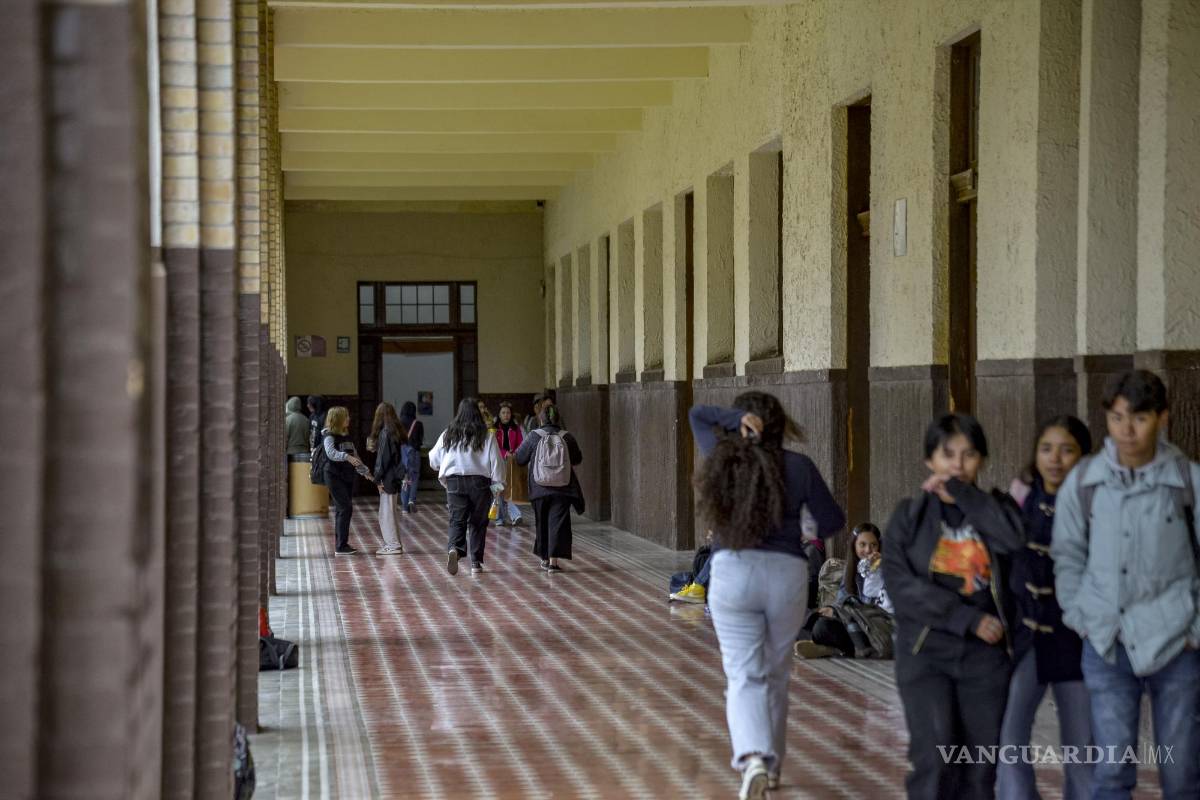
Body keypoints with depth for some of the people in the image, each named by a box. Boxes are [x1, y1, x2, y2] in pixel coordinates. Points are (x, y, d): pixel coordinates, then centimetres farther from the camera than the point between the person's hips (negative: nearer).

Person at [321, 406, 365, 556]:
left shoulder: (347, 436, 14)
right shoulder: (329, 436, -10)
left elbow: (355, 456, 22)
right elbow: (331, 453, -28)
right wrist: (347, 457, -42)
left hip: (347, 476, 8)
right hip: (334, 475, -8)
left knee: (342, 510, 8)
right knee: (345, 508, -14)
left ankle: (341, 545, 12)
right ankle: (341, 546, -13)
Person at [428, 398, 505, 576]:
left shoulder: (448, 435, 5)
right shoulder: (486, 436, -1)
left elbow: (433, 460, 13)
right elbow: (496, 462, -4)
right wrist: (497, 485, 4)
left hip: (454, 481, 1)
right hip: (480, 481, -1)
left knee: (457, 520, -1)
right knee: (478, 522, 10)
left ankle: (454, 549, -31)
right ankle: (476, 562, 12)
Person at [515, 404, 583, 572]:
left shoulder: (534, 437, -5)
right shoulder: (567, 438, -3)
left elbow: (520, 459, 6)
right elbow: (578, 459, 12)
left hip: (540, 488, 1)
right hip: (562, 489, -1)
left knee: (542, 523, 16)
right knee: (558, 523, 0)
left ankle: (545, 558, 27)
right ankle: (553, 560, -11)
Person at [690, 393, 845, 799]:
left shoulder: (724, 456, 2)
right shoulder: (799, 466, -1)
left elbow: (697, 414, 19)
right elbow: (832, 520, 6)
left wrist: (738, 419, 1)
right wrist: (815, 535, 29)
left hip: (732, 572, 0)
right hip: (787, 572, 1)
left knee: (744, 677, -2)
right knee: (775, 675, 18)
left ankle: (753, 759, -25)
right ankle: (771, 764, 27)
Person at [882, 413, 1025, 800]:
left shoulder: (992, 509, 11)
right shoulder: (909, 515, 7)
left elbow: (1014, 537, -13)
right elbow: (901, 584, -6)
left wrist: (960, 491, -9)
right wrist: (968, 618, -13)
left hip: (985, 652, 2)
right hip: (926, 650, -2)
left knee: (980, 767, 1)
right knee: (935, 758, -13)